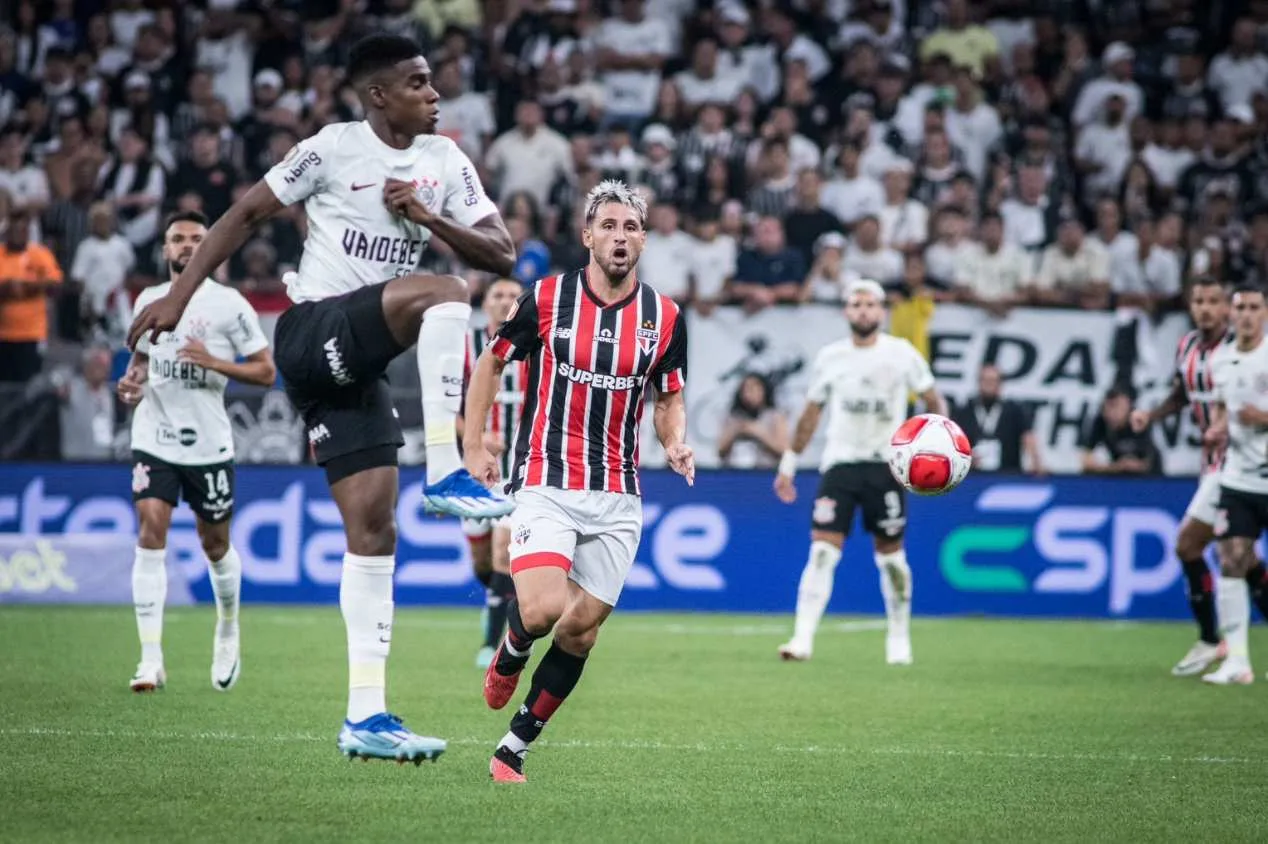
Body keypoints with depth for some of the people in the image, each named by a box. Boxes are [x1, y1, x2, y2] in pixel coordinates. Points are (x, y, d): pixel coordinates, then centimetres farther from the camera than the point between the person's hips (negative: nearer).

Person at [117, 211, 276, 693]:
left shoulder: (230, 304, -4)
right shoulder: (148, 301, 8)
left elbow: (266, 371, -4)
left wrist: (215, 362, -19)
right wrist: (131, 381, 3)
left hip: (209, 444, -2)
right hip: (153, 440, 2)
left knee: (215, 545, 10)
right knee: (150, 535, -13)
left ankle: (228, 631, 39)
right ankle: (151, 660, -15)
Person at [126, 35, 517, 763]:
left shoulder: (445, 162, 8)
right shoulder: (333, 149, -7)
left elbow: (501, 256, 4)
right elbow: (248, 214, 1)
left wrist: (429, 218, -12)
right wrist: (179, 296, -2)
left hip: (360, 363, 6)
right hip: (312, 333, -6)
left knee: (373, 529, 0)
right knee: (441, 293, -30)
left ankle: (366, 717, 0)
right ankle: (447, 473, -30)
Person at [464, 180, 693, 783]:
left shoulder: (665, 317, 3)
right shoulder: (546, 299, -4)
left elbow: (670, 400, 14)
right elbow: (490, 364, 9)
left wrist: (675, 442, -7)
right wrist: (473, 444, 4)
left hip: (617, 497, 3)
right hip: (546, 484, -3)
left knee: (580, 632, 2)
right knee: (543, 608, -22)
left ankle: (513, 750, 15)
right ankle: (509, 655, 15)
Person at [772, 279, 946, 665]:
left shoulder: (901, 354, 1)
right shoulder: (829, 357, 7)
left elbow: (933, 400, 7)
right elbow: (811, 413, 16)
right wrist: (788, 463, 16)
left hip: (886, 465, -1)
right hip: (840, 463, 1)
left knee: (890, 553, 5)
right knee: (822, 549, -12)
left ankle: (899, 638, 22)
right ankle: (803, 639, -16)